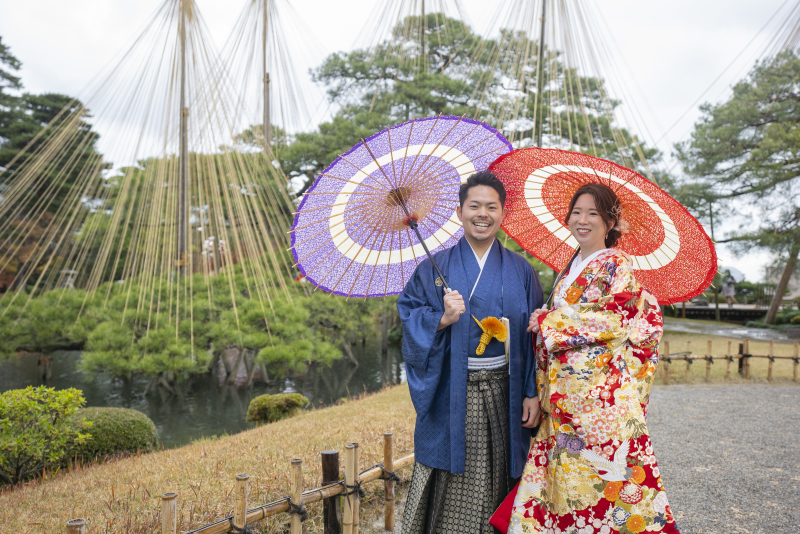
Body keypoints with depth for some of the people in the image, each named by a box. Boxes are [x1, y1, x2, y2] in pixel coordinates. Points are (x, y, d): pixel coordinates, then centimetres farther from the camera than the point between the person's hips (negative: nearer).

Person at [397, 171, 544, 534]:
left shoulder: (520, 271, 7)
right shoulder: (434, 268, 3)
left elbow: (533, 338, 6)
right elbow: (410, 322, -1)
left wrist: (532, 393, 1)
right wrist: (442, 320, -19)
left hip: (503, 394, 2)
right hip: (451, 397, -1)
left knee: (495, 482, 8)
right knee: (452, 489, 1)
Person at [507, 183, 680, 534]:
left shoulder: (617, 265, -3)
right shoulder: (572, 268, 18)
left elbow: (614, 318, -14)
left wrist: (548, 321, -8)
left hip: (599, 386, -6)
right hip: (563, 392, 7)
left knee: (597, 468, -4)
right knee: (563, 467, 6)